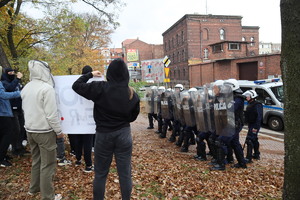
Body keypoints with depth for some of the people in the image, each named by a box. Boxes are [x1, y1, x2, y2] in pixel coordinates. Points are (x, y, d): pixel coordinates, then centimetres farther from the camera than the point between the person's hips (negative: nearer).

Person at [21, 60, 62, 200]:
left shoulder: (25, 88, 7)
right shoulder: (47, 88, -18)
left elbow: (25, 110, 16)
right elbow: (52, 114, -20)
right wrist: (59, 131, -10)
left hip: (30, 130, 8)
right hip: (45, 131, -8)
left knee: (36, 160, 22)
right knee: (47, 164, 2)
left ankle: (34, 188, 36)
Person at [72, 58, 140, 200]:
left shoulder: (100, 88, -14)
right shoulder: (132, 94, -5)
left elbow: (76, 86, -3)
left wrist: (90, 74, 10)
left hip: (103, 135, -1)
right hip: (124, 134, 2)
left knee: (100, 174, 14)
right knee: (125, 173, 11)